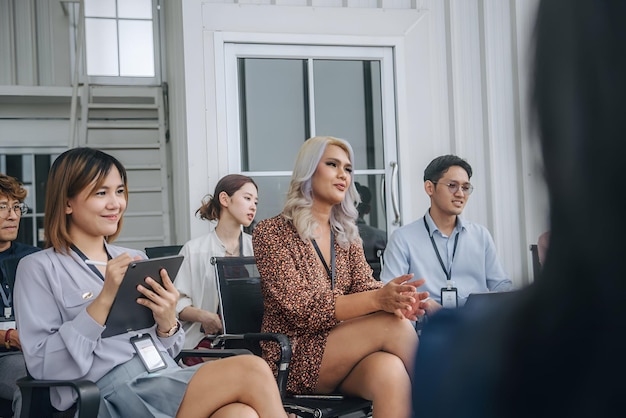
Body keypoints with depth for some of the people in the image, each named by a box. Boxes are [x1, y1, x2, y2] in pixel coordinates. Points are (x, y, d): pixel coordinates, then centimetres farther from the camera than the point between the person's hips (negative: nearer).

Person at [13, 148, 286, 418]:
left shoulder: (136, 259, 20)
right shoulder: (39, 269, 4)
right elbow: (42, 366, -7)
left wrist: (167, 323, -5)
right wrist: (104, 299, -13)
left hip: (166, 383, 5)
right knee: (251, 371, -24)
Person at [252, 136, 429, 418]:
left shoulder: (348, 235, 15)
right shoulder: (270, 233, -4)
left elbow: (364, 288, 0)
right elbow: (301, 308, -15)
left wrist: (395, 300, -27)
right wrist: (377, 300, -29)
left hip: (345, 354, 4)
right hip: (293, 359, -4)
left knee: (389, 369, -33)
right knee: (394, 326, -26)